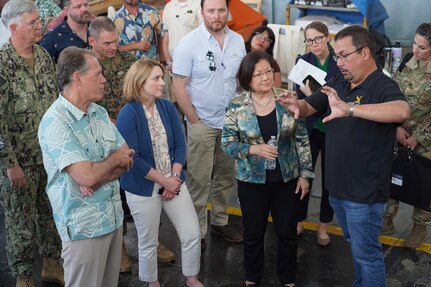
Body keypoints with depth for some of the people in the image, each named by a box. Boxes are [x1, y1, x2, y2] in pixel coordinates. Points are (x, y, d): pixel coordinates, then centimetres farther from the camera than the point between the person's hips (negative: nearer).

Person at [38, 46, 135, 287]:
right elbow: (86, 176, -27)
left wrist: (99, 176, -13)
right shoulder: (55, 122, -19)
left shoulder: (100, 113, 7)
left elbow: (128, 159, 6)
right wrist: (114, 159, -7)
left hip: (113, 216, 7)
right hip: (84, 225, -7)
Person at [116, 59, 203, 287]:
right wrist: (164, 181, -15)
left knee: (192, 234, 7)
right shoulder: (127, 114, -17)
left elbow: (180, 144, 1)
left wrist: (174, 177, -10)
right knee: (148, 243, 11)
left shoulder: (167, 107, 0)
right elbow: (132, 159, -19)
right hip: (143, 188, -5)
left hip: (173, 181, 5)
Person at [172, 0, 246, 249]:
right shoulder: (189, 43, -11)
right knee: (199, 180, 3)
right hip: (202, 124, -5)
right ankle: (197, 231, 16)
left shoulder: (238, 41, 3)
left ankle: (220, 220, 33)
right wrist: (195, 121, -11)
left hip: (231, 122, 5)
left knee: (226, 175, 16)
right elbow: (179, 86, -11)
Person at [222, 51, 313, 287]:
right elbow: (227, 143, -6)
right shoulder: (236, 106, -10)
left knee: (287, 232, 13)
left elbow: (302, 139, -1)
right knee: (253, 232, 15)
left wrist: (305, 173, -1)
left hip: (287, 178, 1)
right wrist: (253, 149, -23)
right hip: (251, 180, -1)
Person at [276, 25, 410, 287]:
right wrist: (296, 105, -17)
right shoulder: (338, 82, 4)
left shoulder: (383, 87, -19)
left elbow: (402, 111, -41)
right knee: (356, 245, 25)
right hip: (337, 186, 8)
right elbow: (309, 107, 9)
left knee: (366, 253, 6)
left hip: (364, 191, -8)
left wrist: (349, 108, -50)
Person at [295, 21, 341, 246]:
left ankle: (323, 227, 27)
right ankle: (298, 222, 25)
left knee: (329, 179, 11)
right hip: (309, 128, 1)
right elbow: (299, 96, -4)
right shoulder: (302, 61, -1)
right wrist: (311, 97, -26)